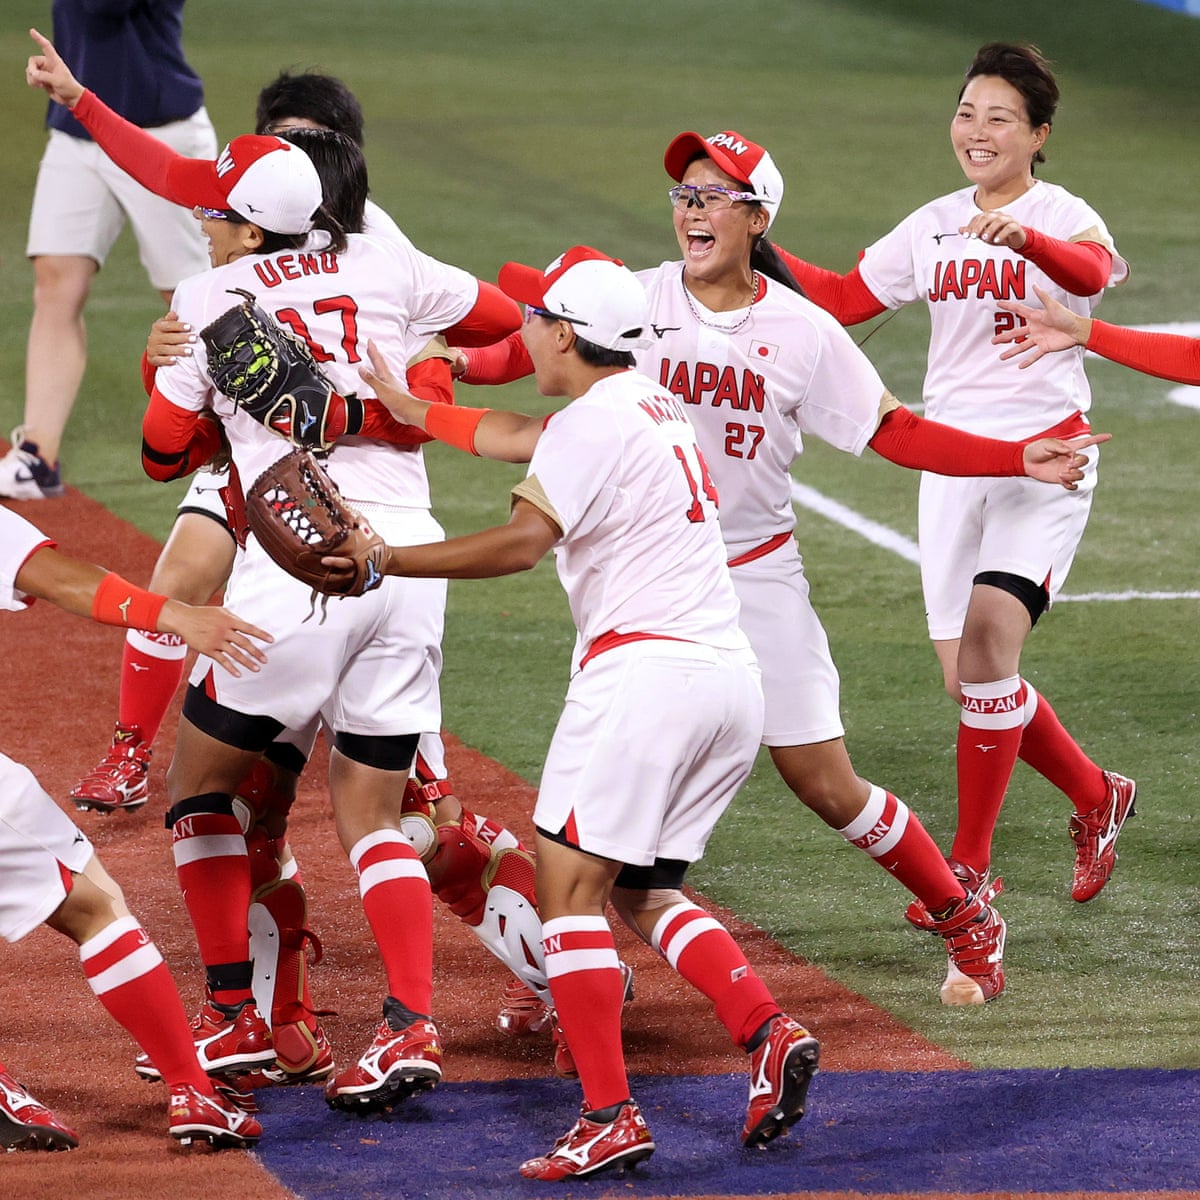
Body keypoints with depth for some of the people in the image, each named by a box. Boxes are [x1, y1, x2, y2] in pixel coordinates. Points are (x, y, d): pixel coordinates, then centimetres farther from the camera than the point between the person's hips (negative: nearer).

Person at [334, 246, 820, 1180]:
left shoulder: (596, 421, -7)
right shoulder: (657, 406, 22)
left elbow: (522, 542, -20)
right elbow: (520, 439, 36)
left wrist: (387, 560, -17)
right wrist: (409, 409, 44)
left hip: (644, 668, -9)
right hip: (734, 679, 9)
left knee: (570, 885, -6)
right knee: (641, 889, 16)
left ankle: (610, 1117, -13)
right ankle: (767, 1030, -5)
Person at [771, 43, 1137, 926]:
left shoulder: (1061, 216, -8)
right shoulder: (933, 228, 10)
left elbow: (1092, 271, -31)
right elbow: (842, 299, 18)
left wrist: (1024, 236, -52)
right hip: (952, 461, 6)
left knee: (987, 639, -20)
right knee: (970, 679, 5)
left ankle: (970, 864, -10)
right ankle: (1097, 797, 29)